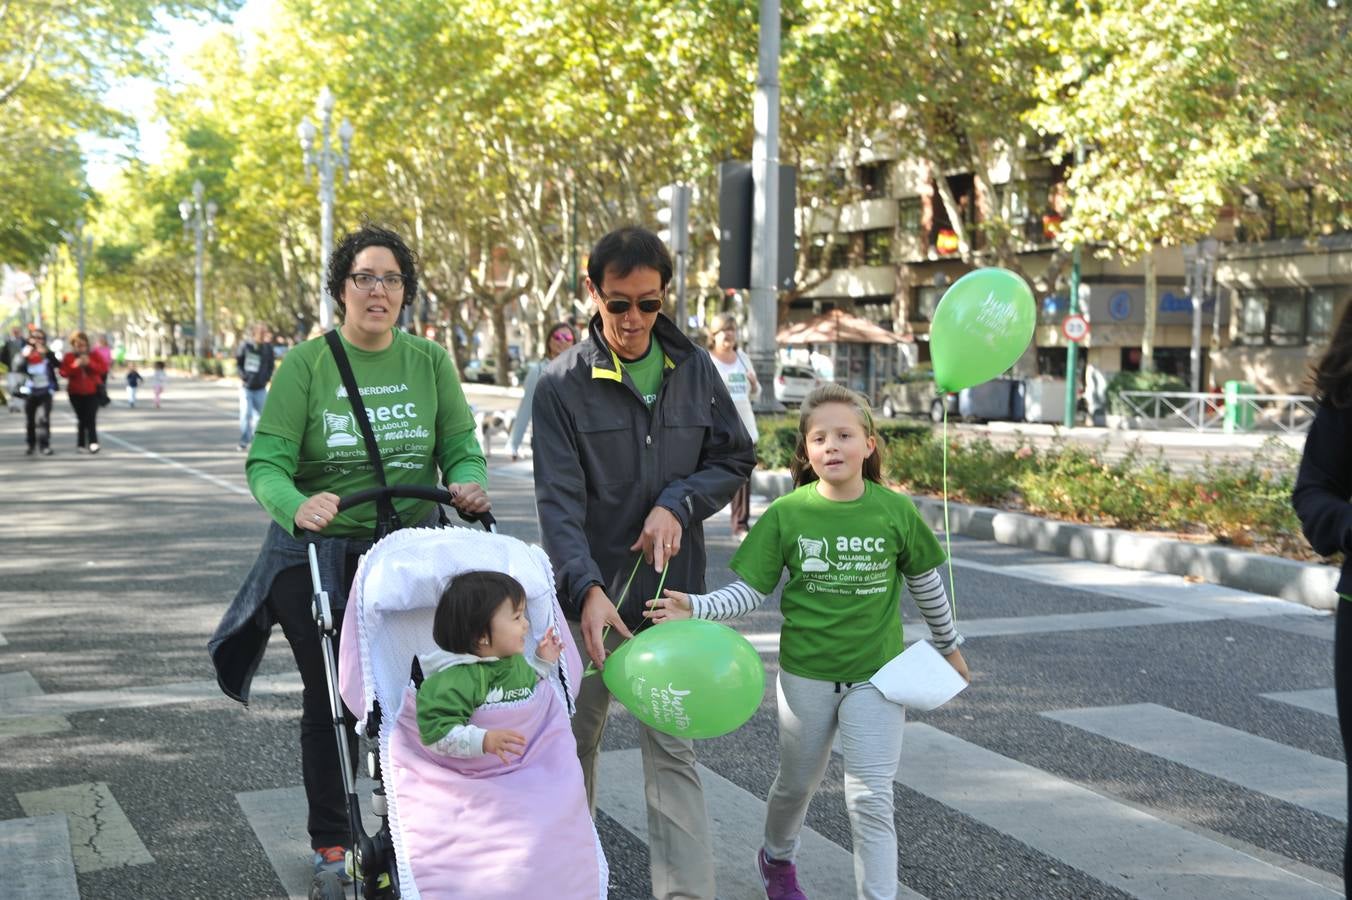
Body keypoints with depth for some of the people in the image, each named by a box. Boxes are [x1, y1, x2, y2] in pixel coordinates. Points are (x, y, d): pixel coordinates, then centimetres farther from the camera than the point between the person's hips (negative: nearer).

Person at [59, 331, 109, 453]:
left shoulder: (94, 355, 1)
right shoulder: (68, 357, 1)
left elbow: (104, 368, -8)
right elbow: (63, 373, -6)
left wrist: (90, 363, -19)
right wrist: (74, 366, -21)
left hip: (92, 391, -1)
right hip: (76, 393, 1)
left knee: (91, 418, -13)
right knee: (81, 419, 3)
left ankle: (93, 442, -16)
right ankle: (81, 443, 13)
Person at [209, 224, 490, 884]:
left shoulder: (429, 362, 3)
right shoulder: (306, 364, -6)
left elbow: (461, 447, 1)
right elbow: (266, 463, -13)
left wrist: (468, 484, -22)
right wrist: (297, 506, -33)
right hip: (317, 554, -2)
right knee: (330, 698, 8)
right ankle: (330, 841, 26)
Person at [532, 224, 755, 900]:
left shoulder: (693, 369, 2)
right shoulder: (563, 383, -7)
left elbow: (734, 457, 10)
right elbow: (558, 501, -14)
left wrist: (678, 505, -9)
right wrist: (587, 589, -28)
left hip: (671, 590, 1)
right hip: (590, 595, 0)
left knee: (671, 751, -1)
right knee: (578, 740, 15)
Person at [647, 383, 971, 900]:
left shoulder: (896, 511, -11)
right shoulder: (786, 514, -12)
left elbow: (926, 582, 5)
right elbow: (749, 590, -10)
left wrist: (947, 645, 15)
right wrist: (695, 609, -27)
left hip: (876, 674, -1)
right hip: (806, 673, 1)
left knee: (871, 800, -4)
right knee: (797, 784, 21)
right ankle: (777, 857, 50)